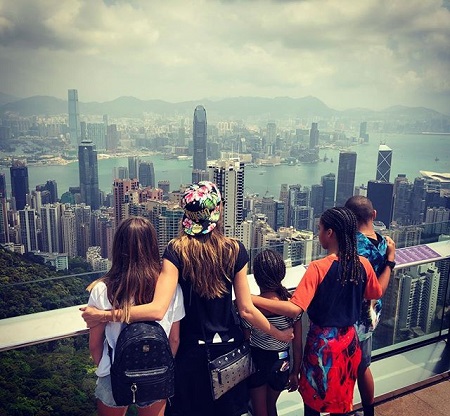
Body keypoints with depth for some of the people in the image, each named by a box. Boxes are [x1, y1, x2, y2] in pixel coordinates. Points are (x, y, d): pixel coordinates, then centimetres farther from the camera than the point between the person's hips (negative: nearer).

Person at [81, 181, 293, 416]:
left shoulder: (176, 251, -18)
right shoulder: (234, 250, -13)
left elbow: (157, 310, -26)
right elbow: (246, 310, -9)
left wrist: (102, 315, -19)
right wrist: (277, 333, 6)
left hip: (192, 352, -1)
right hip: (229, 350, 2)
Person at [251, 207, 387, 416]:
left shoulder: (318, 267, -25)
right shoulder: (363, 264, -8)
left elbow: (294, 308, -32)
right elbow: (376, 293, 11)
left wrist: (252, 299, -29)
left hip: (322, 343, -5)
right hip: (349, 340, 5)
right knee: (341, 399, 25)